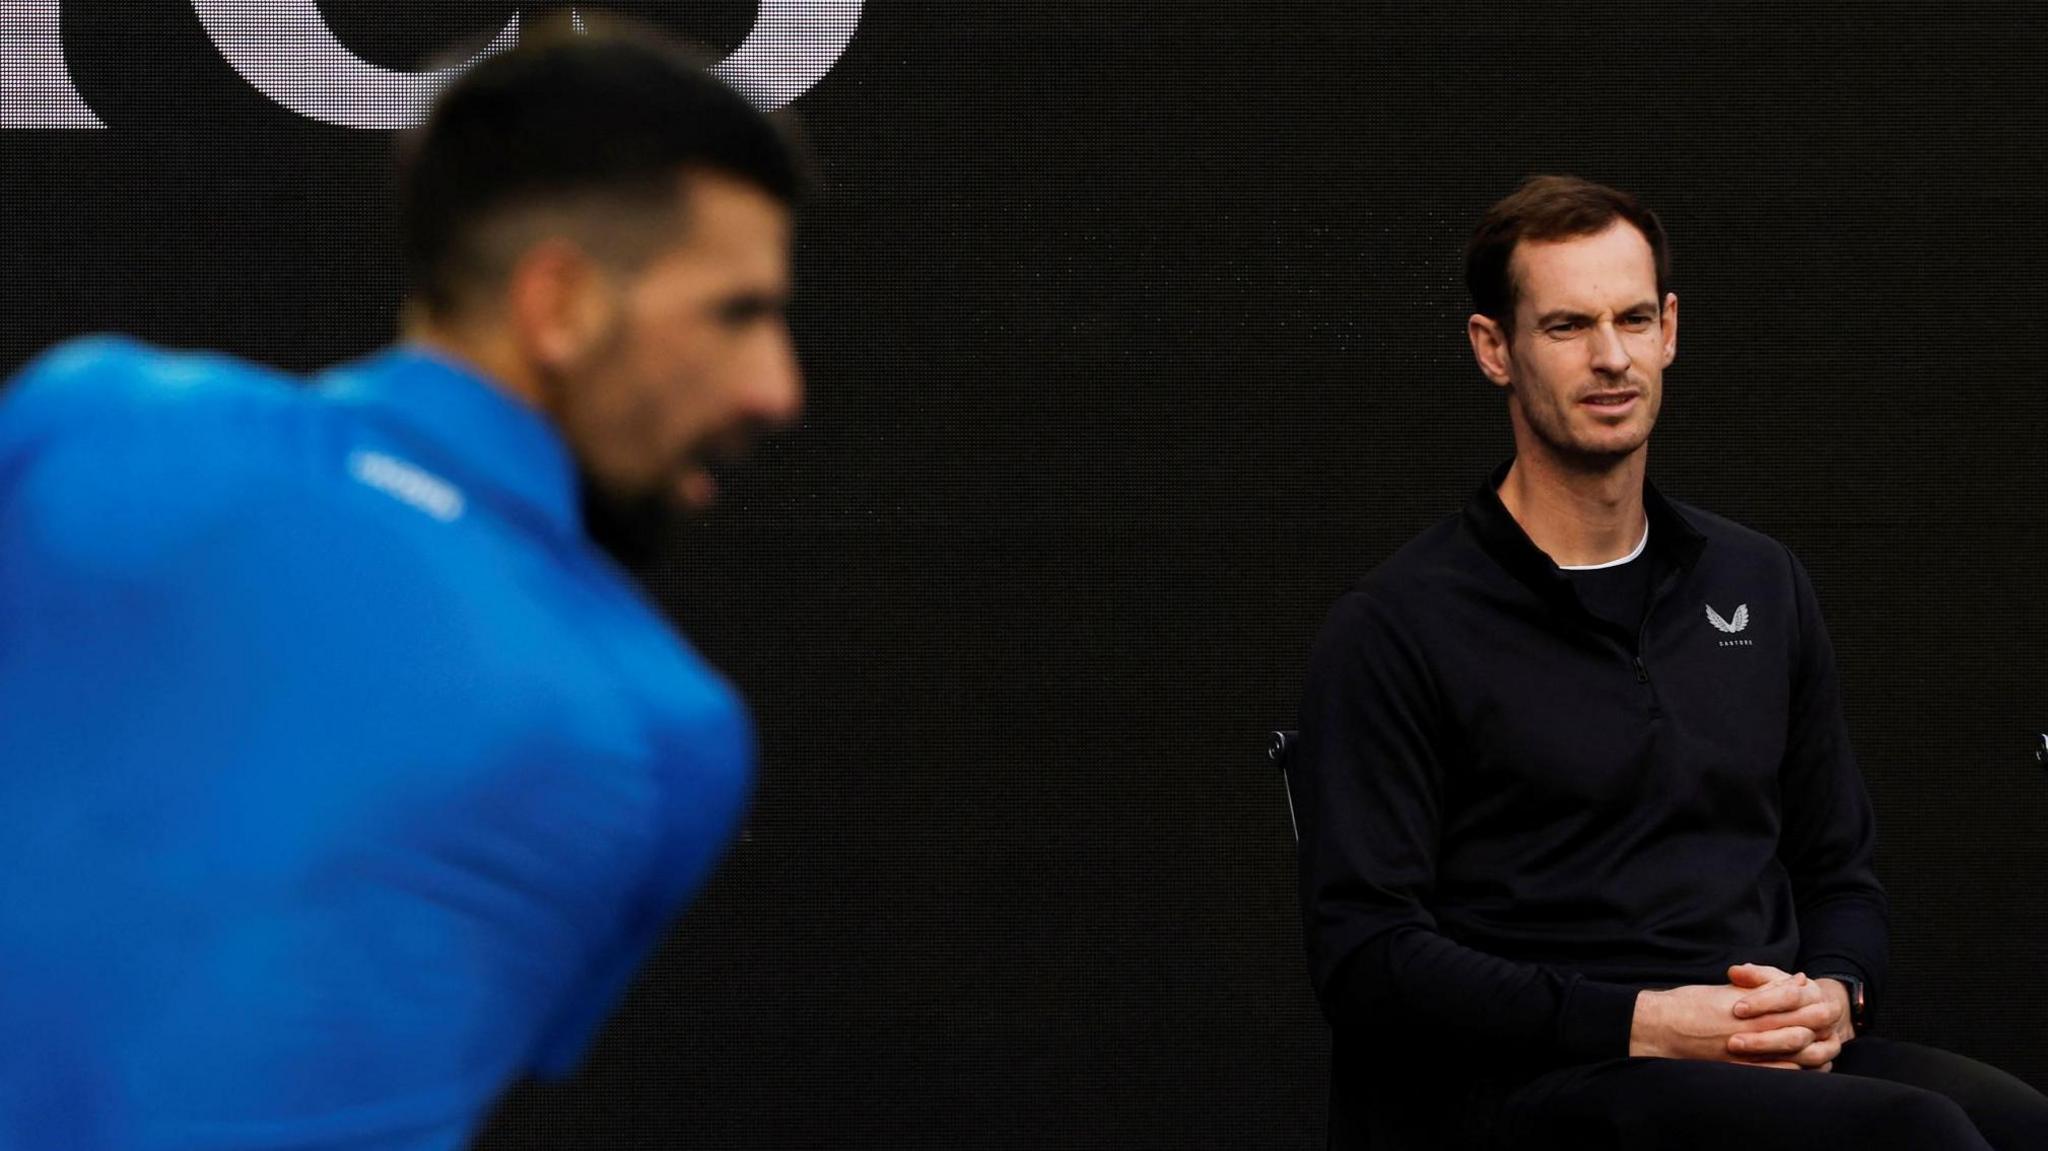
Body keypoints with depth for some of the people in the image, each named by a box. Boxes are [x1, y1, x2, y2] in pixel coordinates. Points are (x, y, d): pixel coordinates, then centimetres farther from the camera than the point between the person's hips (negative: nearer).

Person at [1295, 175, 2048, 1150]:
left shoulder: (1763, 585, 20)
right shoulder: (1395, 627, 1)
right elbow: (1364, 954, -6)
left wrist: (1833, 996, 1)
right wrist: (1640, 1024, -15)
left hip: (1780, 1059, 6)